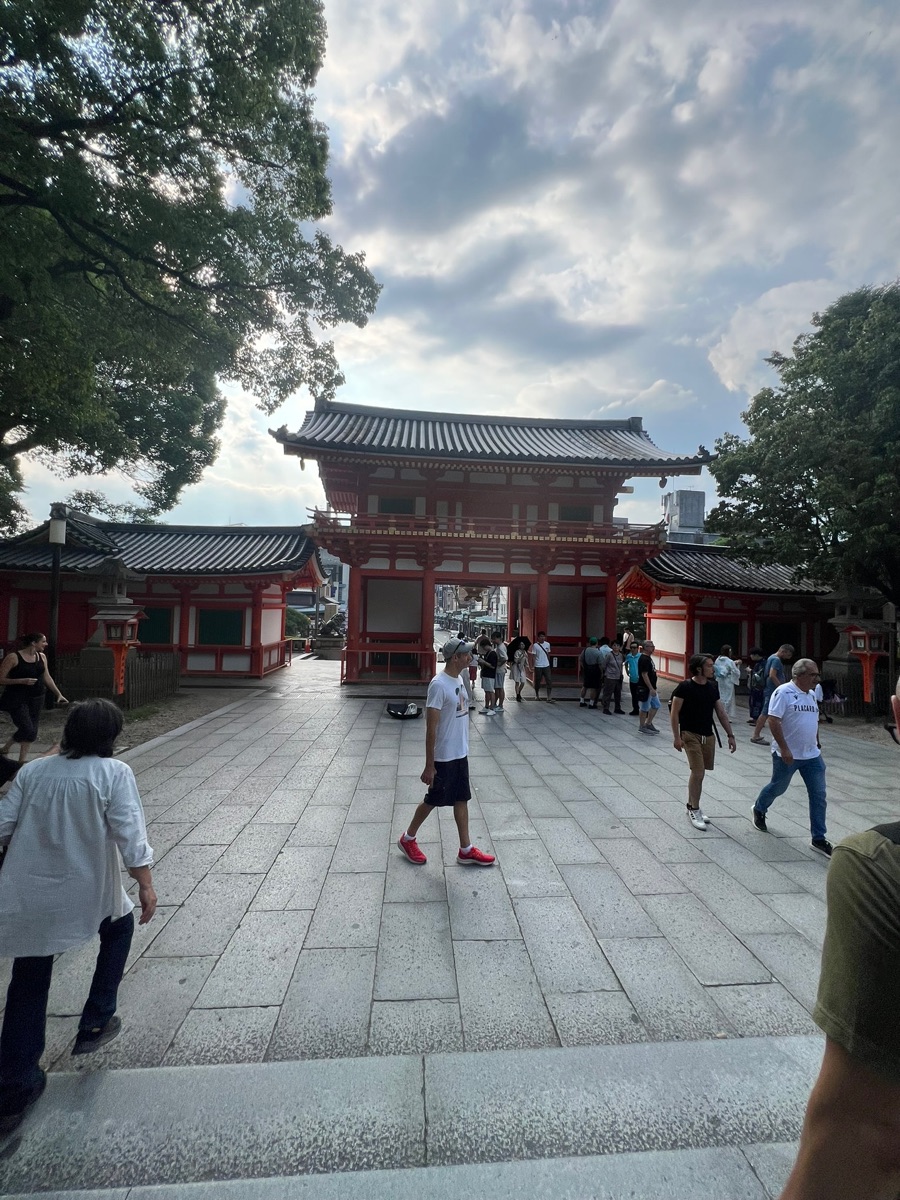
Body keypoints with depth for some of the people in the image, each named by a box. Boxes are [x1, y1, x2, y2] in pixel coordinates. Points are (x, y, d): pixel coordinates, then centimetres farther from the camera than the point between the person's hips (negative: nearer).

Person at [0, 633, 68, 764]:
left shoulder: (41, 656, 6)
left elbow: (47, 677, 13)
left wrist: (59, 694, 10)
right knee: (28, 730, -11)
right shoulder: (13, 657, -11)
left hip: (37, 698, 6)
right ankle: (22, 761, 9)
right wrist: (22, 681, -21)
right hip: (17, 699, -6)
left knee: (32, 731, 6)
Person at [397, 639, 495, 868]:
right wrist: (429, 766, -20)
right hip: (444, 757, -8)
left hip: (460, 754, 8)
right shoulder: (439, 684, -23)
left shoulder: (458, 680, 5)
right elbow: (431, 728, -22)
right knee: (432, 800, 8)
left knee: (461, 799, 14)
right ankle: (407, 839, 29)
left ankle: (466, 850, 25)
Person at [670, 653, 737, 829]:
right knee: (698, 772, -10)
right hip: (690, 734, -6)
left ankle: (691, 806, 28)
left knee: (698, 773, 12)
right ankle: (694, 810, 6)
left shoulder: (713, 687, 4)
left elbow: (721, 712, 11)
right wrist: (676, 736, -14)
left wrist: (730, 735, 10)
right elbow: (674, 713, -10)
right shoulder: (685, 687, -13)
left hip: (708, 736, 6)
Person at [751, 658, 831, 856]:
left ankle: (819, 839, 11)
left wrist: (817, 745, 21)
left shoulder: (811, 694, 10)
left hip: (812, 756, 7)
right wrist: (784, 749, -24)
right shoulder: (784, 692, -16)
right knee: (778, 788, 12)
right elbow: (773, 720, -22)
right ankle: (759, 810, 39)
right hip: (787, 755, -7)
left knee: (818, 795, 3)